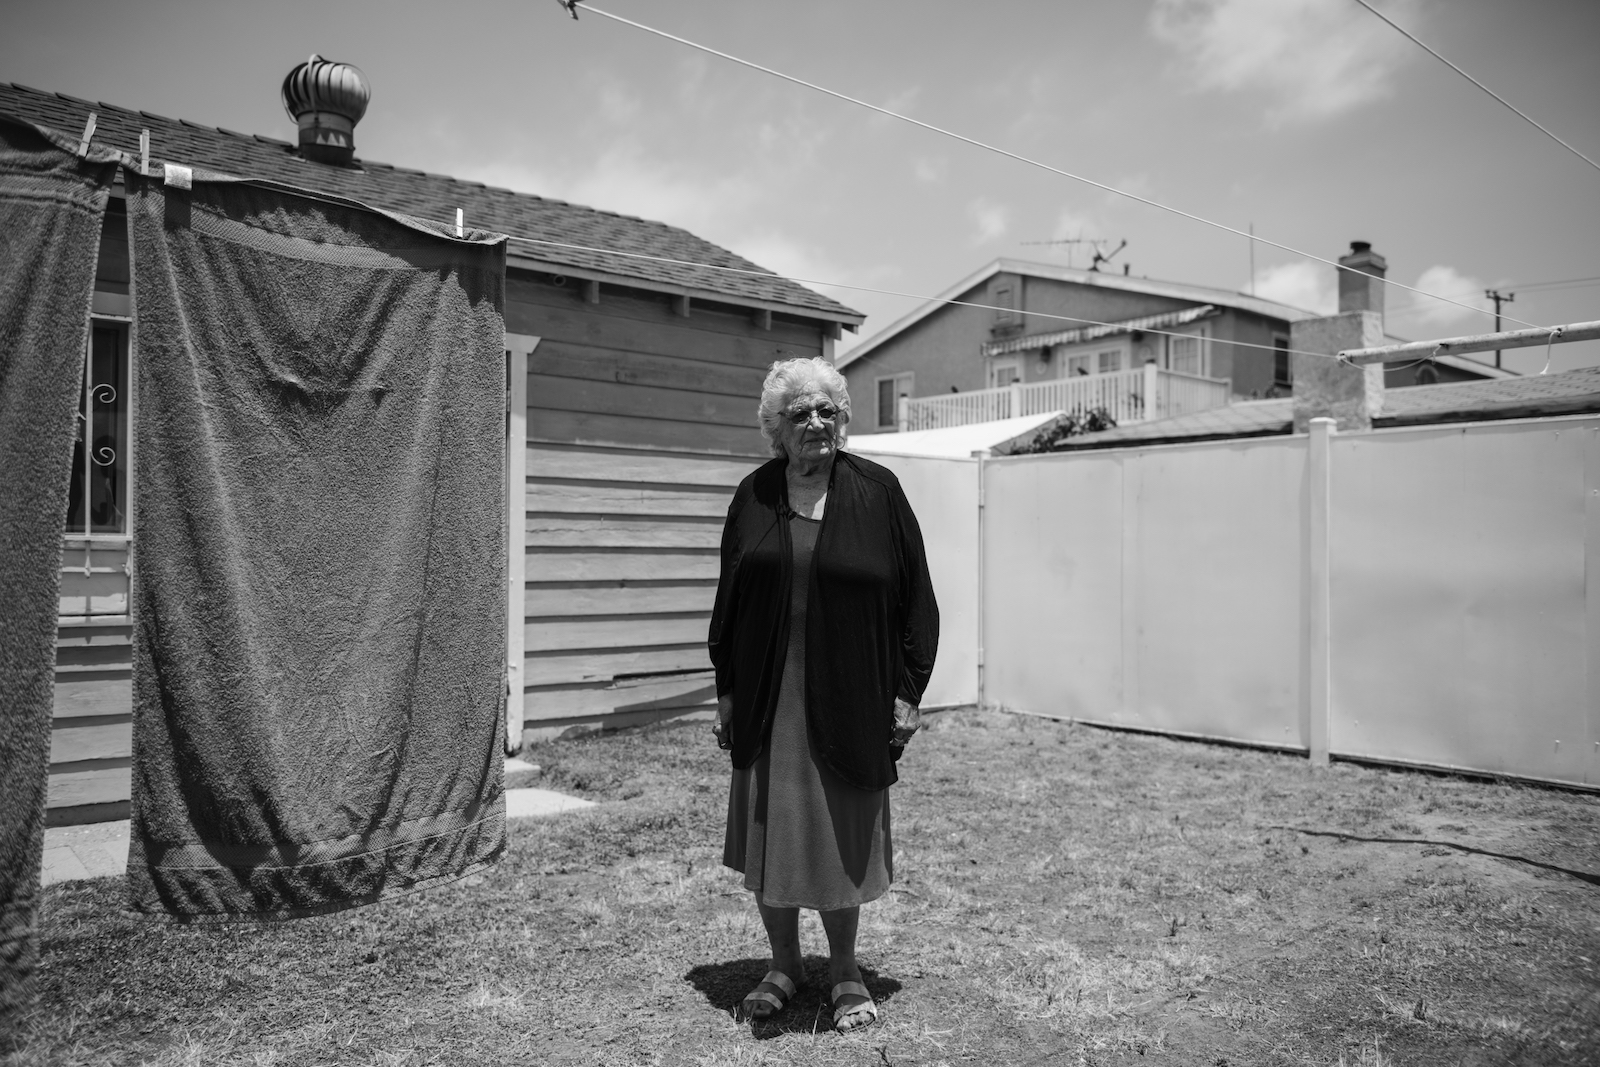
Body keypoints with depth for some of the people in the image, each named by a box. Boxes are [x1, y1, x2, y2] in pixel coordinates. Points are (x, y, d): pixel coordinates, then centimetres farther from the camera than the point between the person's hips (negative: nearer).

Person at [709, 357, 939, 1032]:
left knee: (841, 838, 9)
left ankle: (845, 970, 31)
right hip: (766, 703, 2)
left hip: (847, 701, -2)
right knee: (769, 837, 10)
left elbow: (915, 598, -1)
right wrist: (726, 692, 6)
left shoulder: (876, 492, -3)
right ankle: (784, 964, 32)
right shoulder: (755, 496, 4)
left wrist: (907, 693, -5)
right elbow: (729, 599, 10)